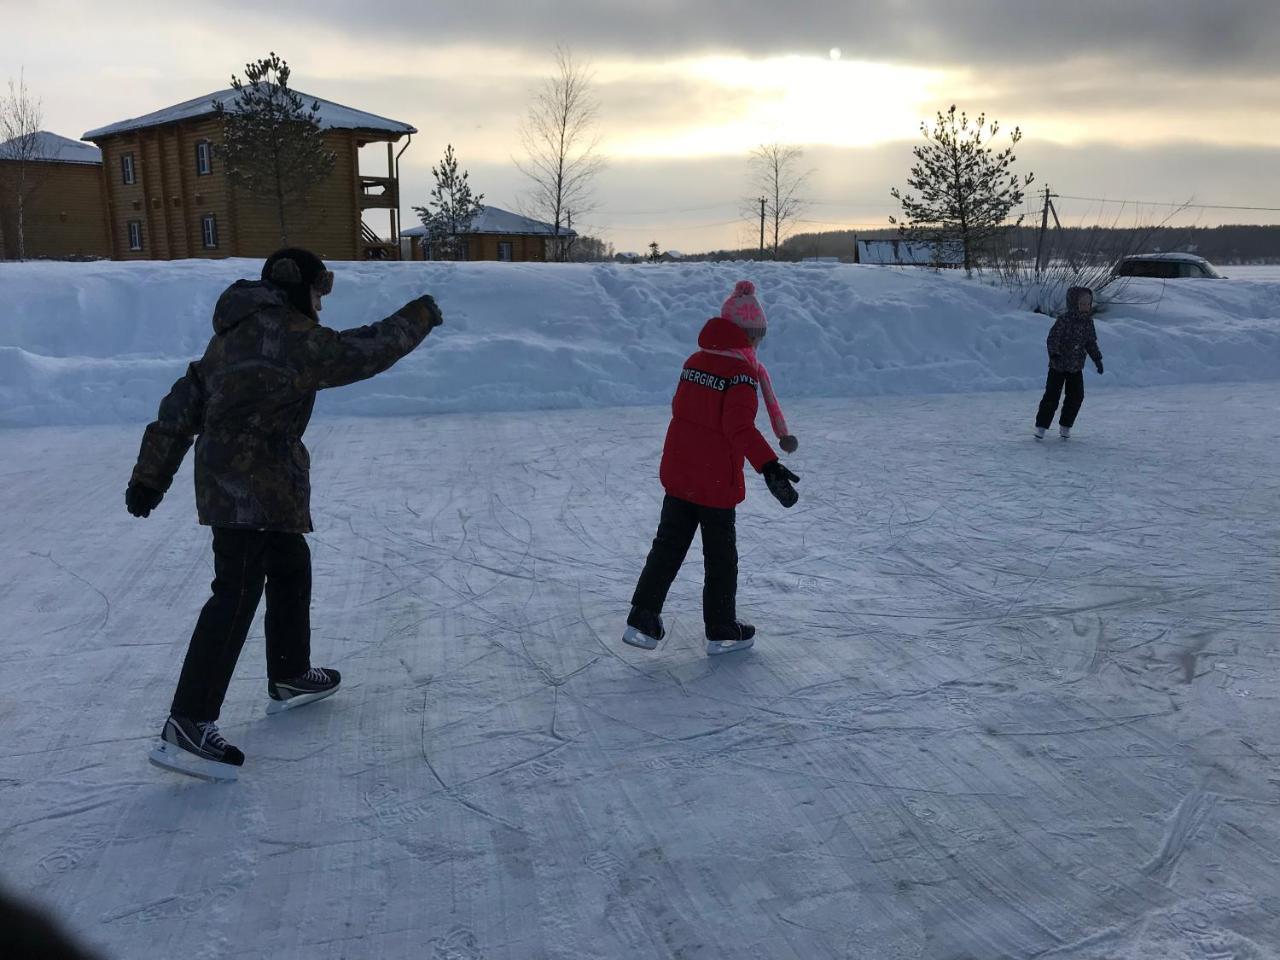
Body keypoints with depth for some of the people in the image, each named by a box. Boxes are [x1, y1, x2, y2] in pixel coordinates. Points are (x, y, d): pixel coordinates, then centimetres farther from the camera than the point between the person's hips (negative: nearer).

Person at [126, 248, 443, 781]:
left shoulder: (235, 335, 16)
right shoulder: (290, 336, -13)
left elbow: (184, 404, 15)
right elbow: (362, 351, -8)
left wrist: (152, 474, 16)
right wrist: (419, 316, 7)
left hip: (248, 485, 10)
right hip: (252, 489, -10)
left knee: (291, 569, 21)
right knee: (237, 595, -10)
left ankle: (289, 677, 36)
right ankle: (187, 726, -9)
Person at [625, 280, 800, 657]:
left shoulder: (694, 360, 5)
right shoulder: (742, 372, -16)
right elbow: (740, 427, -28)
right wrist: (769, 466, -33)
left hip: (677, 473, 6)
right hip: (717, 482, -6)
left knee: (668, 546, 15)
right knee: (721, 557, 9)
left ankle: (642, 621, 14)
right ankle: (722, 632, 22)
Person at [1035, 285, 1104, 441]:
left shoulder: (1088, 322, 2)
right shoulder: (1064, 320, -17)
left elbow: (1091, 343, 13)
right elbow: (1052, 339, -20)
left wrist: (1097, 359, 8)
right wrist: (1054, 354, -34)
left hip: (1076, 367, 6)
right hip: (1058, 365, -6)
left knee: (1076, 396, 3)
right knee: (1052, 396, -6)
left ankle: (1065, 426, 16)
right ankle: (1041, 426, 3)